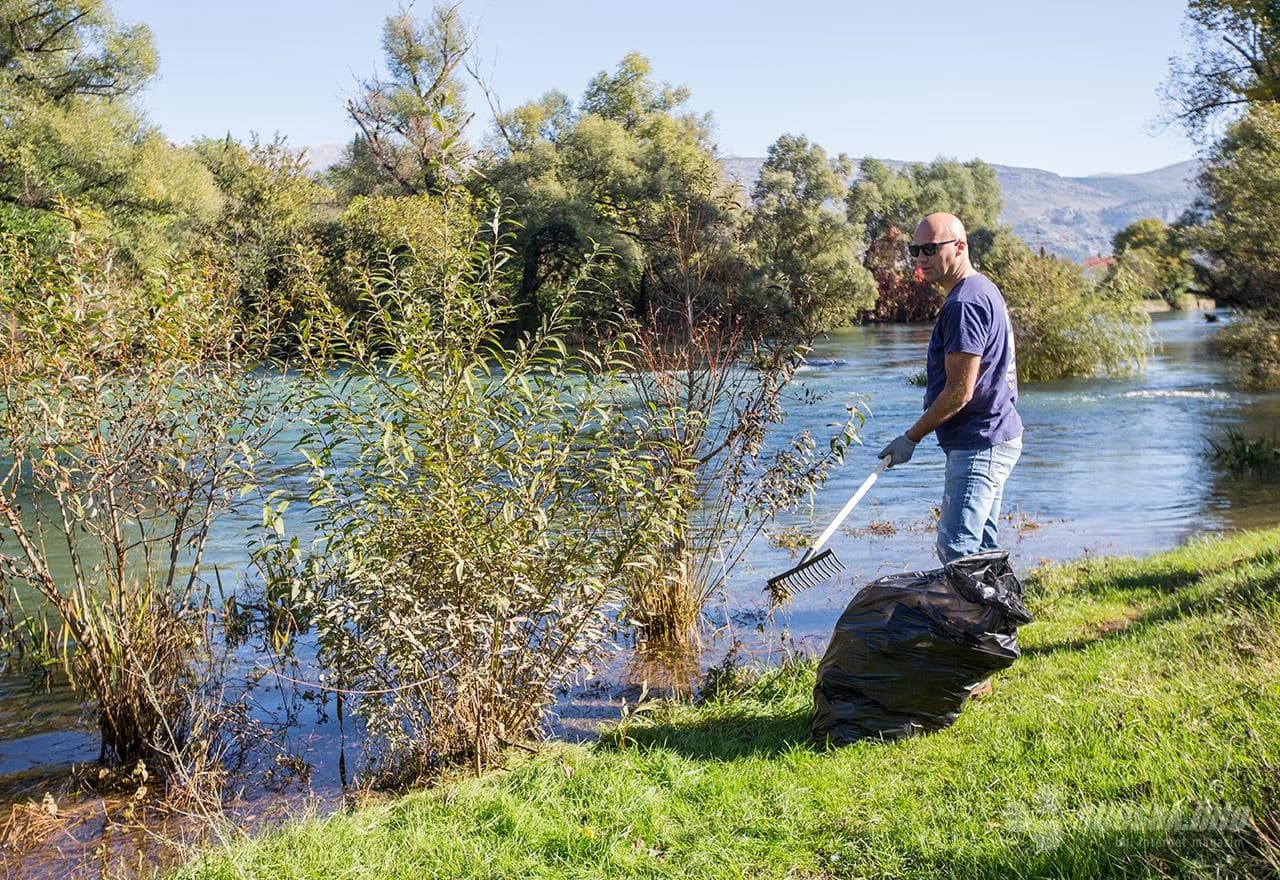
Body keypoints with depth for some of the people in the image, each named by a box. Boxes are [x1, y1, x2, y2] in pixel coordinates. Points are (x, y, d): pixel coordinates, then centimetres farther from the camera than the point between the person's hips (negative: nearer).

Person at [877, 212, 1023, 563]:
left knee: (956, 548, -13)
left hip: (977, 444, -11)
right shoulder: (983, 289, 16)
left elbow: (960, 392, -20)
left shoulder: (965, 303, -18)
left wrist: (910, 438, -13)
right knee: (982, 548, 16)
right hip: (995, 436, 11)